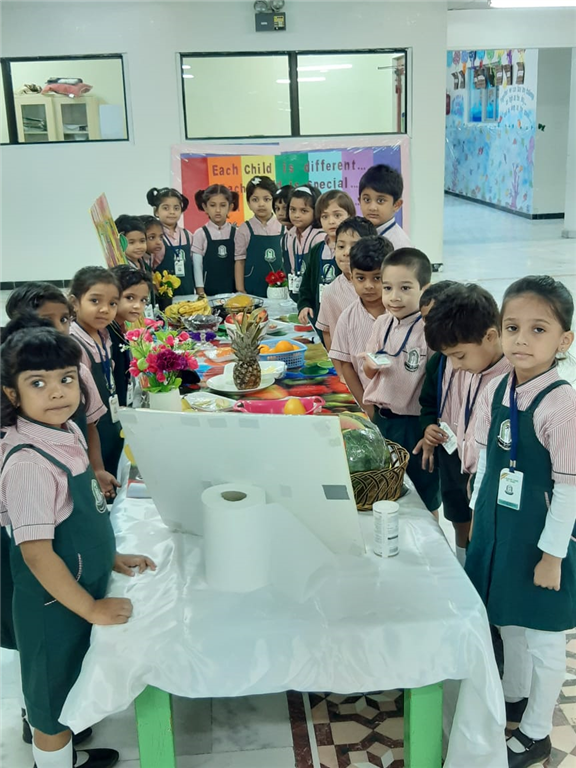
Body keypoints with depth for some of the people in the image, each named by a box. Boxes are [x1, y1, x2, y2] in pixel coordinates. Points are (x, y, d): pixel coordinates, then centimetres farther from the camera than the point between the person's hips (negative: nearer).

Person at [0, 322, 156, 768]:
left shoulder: (69, 432, -3)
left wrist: (111, 558, 11)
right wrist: (92, 608, -21)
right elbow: (37, 552, -29)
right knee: (54, 694, 14)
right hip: (55, 603, -9)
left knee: (74, 685, 29)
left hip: (85, 586, 9)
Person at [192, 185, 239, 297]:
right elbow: (197, 265, -2)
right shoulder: (200, 234, -2)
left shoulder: (236, 233, 2)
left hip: (233, 289, 2)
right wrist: (200, 292, -7)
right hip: (209, 290, -1)